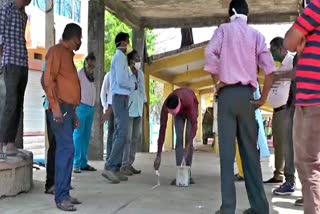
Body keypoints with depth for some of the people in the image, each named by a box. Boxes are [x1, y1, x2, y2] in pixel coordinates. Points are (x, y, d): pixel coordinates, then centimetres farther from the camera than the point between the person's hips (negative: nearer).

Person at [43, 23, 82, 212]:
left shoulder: (68, 54, 23)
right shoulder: (57, 51, -4)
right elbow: (48, 79, -14)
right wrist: (56, 106, -21)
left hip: (68, 109, 9)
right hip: (61, 108, -9)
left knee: (66, 149, 7)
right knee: (66, 148, -14)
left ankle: (64, 193, 10)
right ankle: (61, 197, -12)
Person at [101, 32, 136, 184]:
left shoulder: (119, 57, 22)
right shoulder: (120, 57, -9)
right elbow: (121, 80, -18)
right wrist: (134, 86, -3)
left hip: (120, 98, 10)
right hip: (121, 98, -10)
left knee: (119, 134, 7)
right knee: (122, 134, -15)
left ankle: (115, 168, 8)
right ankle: (109, 167, -17)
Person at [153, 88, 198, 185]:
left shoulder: (189, 101, -47)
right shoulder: (165, 106, -37)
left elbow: (194, 124, -46)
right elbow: (162, 129, -34)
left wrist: (188, 147, -55)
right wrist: (158, 156, -35)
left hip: (190, 110, -2)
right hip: (179, 114, 2)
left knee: (188, 139, -14)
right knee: (179, 139, -12)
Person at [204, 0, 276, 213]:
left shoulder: (224, 29, 7)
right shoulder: (256, 34, 13)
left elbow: (210, 53, -13)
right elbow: (270, 68, 3)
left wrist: (217, 81, -3)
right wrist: (263, 98, 8)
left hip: (228, 93, -2)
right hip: (248, 95, 3)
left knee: (227, 151, -4)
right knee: (251, 151, 7)